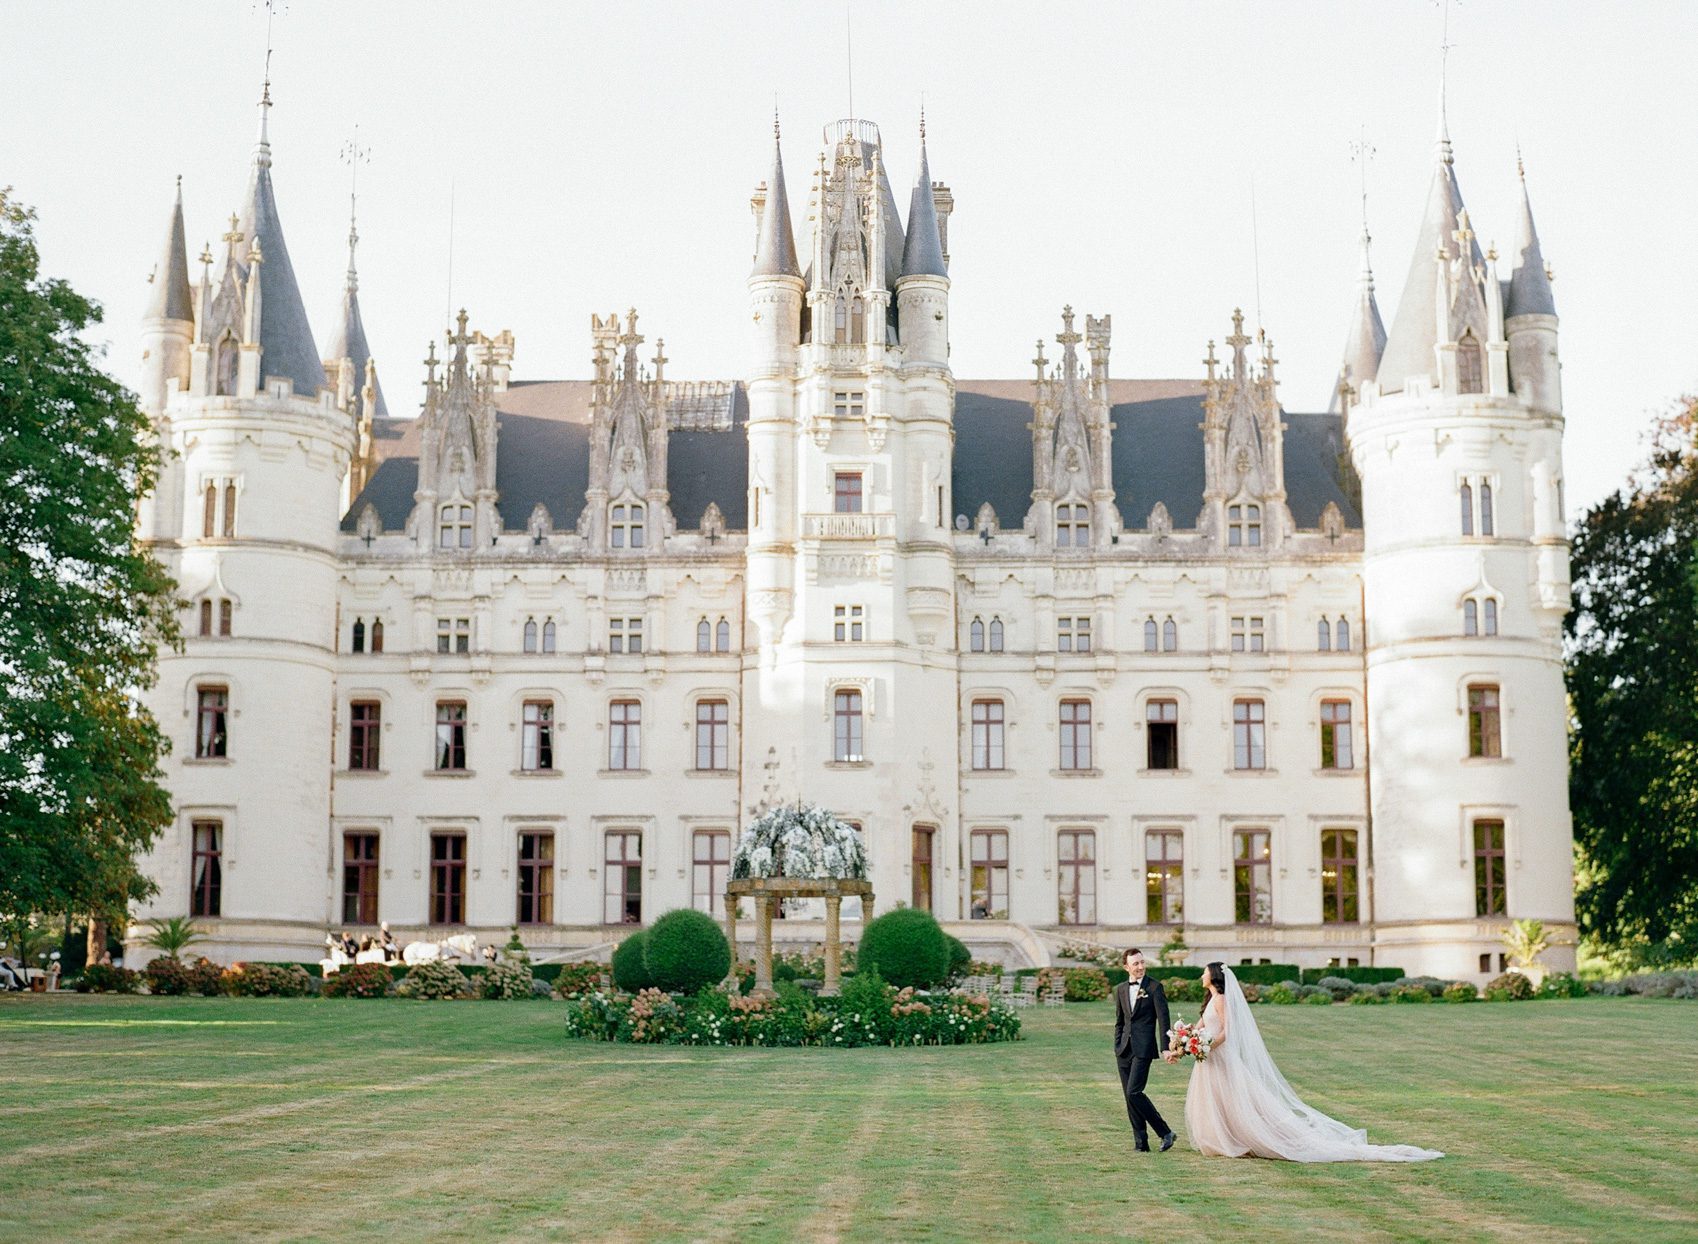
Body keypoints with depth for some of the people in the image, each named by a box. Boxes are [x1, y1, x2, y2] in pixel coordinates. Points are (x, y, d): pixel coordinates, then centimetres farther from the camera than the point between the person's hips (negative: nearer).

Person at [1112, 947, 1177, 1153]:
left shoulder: (1154, 987, -4)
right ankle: (1141, 1142, 10)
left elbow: (1163, 1019, -7)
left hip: (1143, 1048, -6)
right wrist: (1117, 1046, 12)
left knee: (1134, 1092, -15)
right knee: (1129, 1097, 5)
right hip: (1124, 1050, 6)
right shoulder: (1120, 989, 12)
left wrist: (1165, 1048, -13)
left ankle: (1165, 1132, -4)